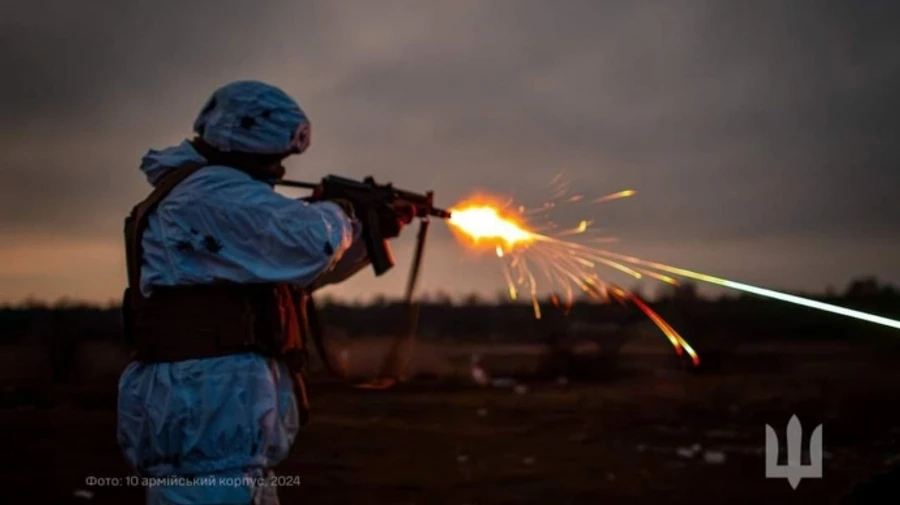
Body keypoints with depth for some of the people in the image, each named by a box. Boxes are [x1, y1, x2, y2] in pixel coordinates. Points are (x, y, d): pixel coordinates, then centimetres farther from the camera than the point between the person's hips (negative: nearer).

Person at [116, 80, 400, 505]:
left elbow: (299, 272, 31)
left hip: (211, 424, 11)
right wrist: (337, 213, -1)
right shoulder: (211, 192, -12)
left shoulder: (215, 197, 22)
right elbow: (312, 244, -24)